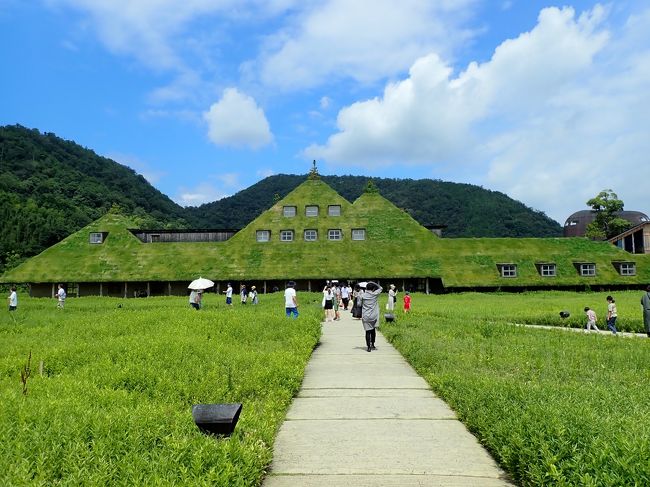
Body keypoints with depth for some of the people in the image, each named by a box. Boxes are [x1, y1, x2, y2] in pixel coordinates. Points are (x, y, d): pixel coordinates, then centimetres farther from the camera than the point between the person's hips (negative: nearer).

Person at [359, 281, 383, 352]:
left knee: (368, 331, 3)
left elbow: (359, 304, 0)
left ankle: (368, 347, 1)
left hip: (365, 317, 0)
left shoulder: (363, 295, -5)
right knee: (373, 331, 18)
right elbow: (380, 288, 9)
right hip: (373, 316, 1)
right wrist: (374, 283, 8)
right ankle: (372, 345, 26)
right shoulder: (374, 294, -5)